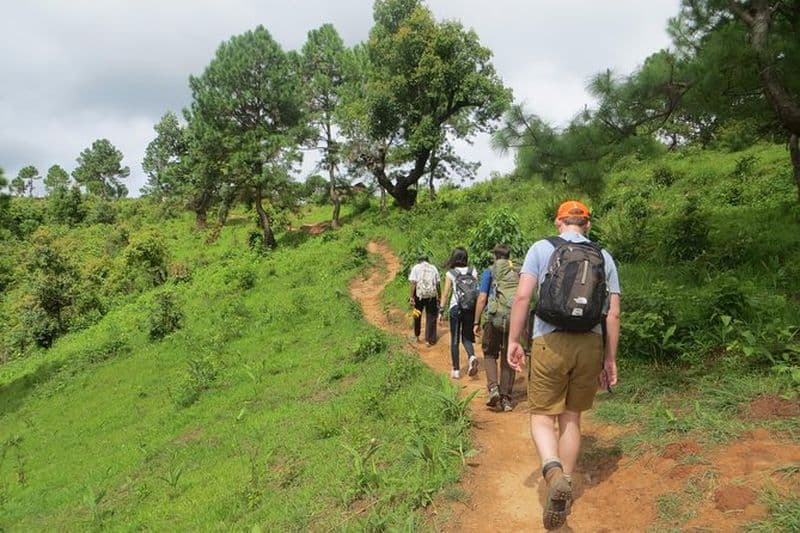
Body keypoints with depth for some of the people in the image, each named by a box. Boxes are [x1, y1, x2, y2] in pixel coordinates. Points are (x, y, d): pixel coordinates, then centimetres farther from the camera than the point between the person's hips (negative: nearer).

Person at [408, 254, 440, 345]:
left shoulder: (416, 268, 2)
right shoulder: (434, 268, 8)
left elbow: (413, 283, -8)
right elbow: (438, 284, 4)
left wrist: (411, 297, -9)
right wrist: (439, 297, 11)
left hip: (419, 295, 0)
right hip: (432, 296, 0)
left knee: (417, 316, 18)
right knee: (431, 318, 7)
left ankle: (417, 336, 30)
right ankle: (429, 340, 7)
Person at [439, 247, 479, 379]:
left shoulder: (451, 273, -4)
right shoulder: (473, 271, 2)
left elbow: (445, 293, -5)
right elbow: (477, 290, -1)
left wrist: (441, 311, 1)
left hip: (456, 308, -2)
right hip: (471, 309, 3)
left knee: (454, 340, 8)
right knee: (467, 337, 16)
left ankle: (456, 370, 11)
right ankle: (472, 357, -12)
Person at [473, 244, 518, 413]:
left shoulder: (490, 272, 5)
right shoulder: (518, 272, 14)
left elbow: (482, 298, -2)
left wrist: (476, 322, 2)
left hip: (495, 317, -2)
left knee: (490, 354, 15)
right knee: (508, 359, 11)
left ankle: (493, 388, -3)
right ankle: (506, 399, 13)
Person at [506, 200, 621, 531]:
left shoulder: (542, 248, 2)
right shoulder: (604, 257, 10)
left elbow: (522, 297, -8)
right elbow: (613, 314, 7)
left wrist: (513, 341, -1)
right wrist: (610, 359, 13)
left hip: (550, 341, -3)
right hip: (591, 343, 3)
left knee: (542, 415, 6)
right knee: (571, 418, 17)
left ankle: (554, 474, -19)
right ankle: (566, 486, 24)